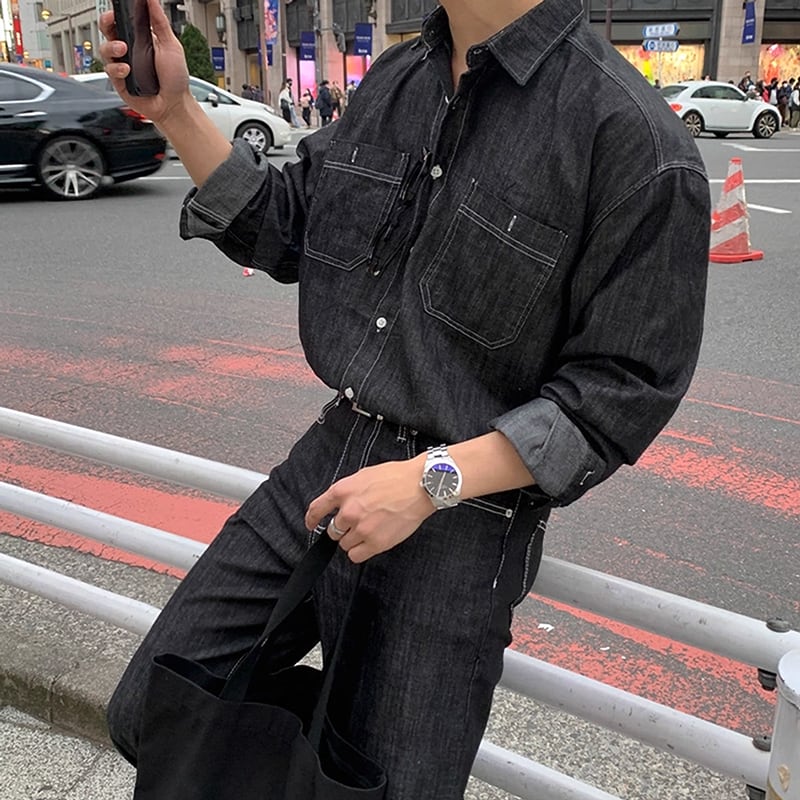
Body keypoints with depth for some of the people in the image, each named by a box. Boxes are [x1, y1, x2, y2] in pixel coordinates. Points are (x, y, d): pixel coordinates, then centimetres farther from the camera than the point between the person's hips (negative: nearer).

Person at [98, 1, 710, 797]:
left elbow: (625, 389, -15)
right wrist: (174, 109, 2)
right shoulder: (395, 79, 6)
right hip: (327, 464, 6)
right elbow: (287, 231, 13)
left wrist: (431, 480, -21)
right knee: (146, 717, 11)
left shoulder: (632, 135, -16)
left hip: (462, 516, -6)